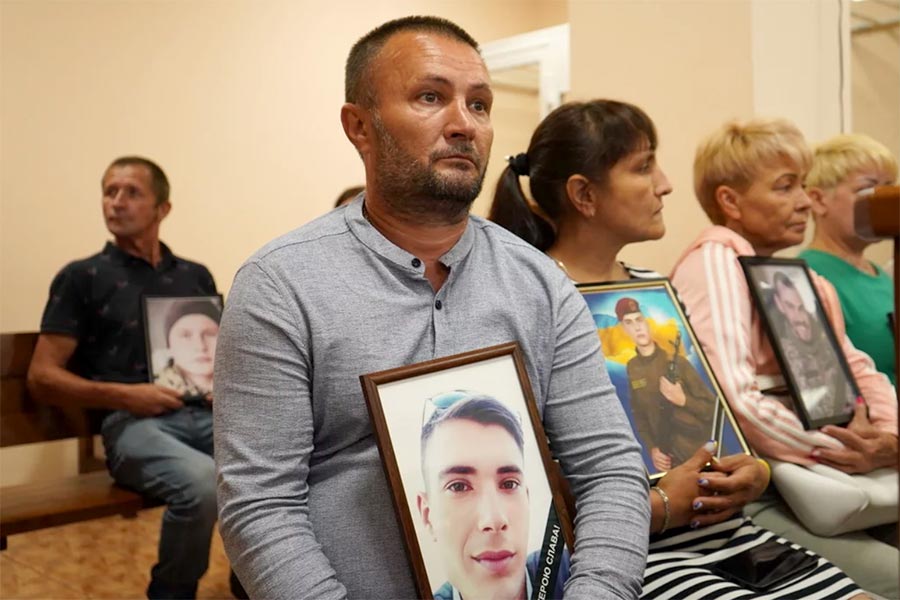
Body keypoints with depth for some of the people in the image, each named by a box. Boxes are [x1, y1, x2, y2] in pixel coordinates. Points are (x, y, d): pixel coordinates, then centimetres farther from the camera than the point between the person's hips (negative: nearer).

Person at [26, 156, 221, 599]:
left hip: (206, 413, 4)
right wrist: (124, 396, -12)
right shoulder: (81, 277, 7)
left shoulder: (195, 276, 19)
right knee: (202, 482, -36)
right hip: (134, 423, -4)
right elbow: (42, 378, 3)